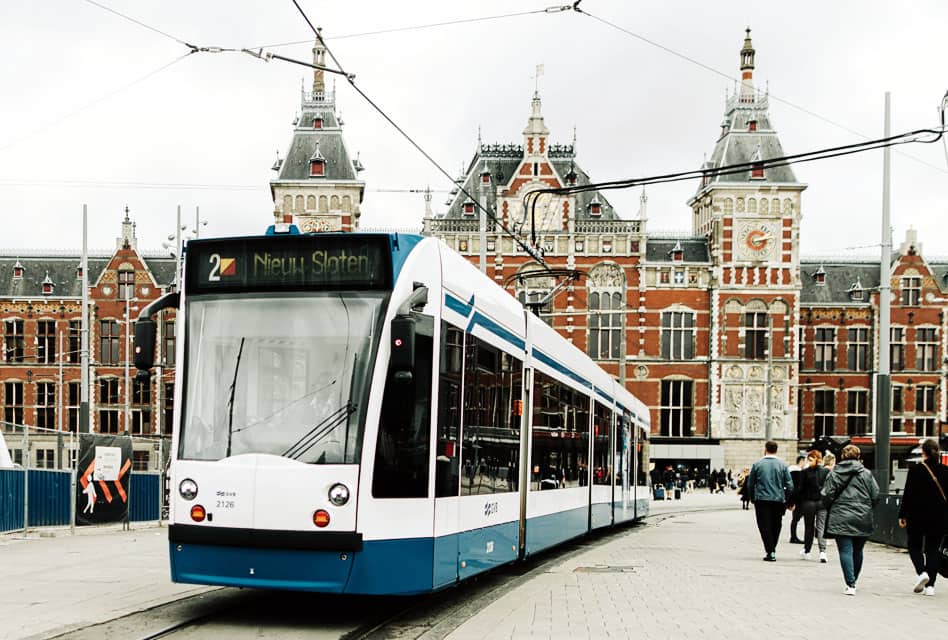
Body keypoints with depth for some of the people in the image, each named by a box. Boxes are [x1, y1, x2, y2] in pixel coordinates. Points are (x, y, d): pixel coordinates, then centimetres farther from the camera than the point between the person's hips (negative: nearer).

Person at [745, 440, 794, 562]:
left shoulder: (757, 464, -2)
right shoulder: (782, 465, 0)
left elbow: (750, 484, 2)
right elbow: (789, 485, -1)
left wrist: (752, 498, 15)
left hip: (762, 500, -2)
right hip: (778, 500, 2)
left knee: (765, 526, 2)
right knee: (776, 526, 16)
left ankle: (770, 552, -8)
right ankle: (772, 550, 25)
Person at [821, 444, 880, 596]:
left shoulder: (833, 474, -1)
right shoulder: (866, 474, 1)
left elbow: (826, 496, -2)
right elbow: (876, 496, 0)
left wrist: (831, 508, 17)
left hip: (841, 519, -2)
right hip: (863, 519, 2)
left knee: (845, 551, -3)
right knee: (857, 551, 16)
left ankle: (850, 584, -13)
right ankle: (853, 581, 28)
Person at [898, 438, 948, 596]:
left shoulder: (915, 470, -9)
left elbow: (908, 494, -8)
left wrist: (902, 515, -1)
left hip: (917, 516, -3)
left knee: (914, 546, 12)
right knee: (932, 549, 9)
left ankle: (921, 572, -14)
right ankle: (930, 585, 3)